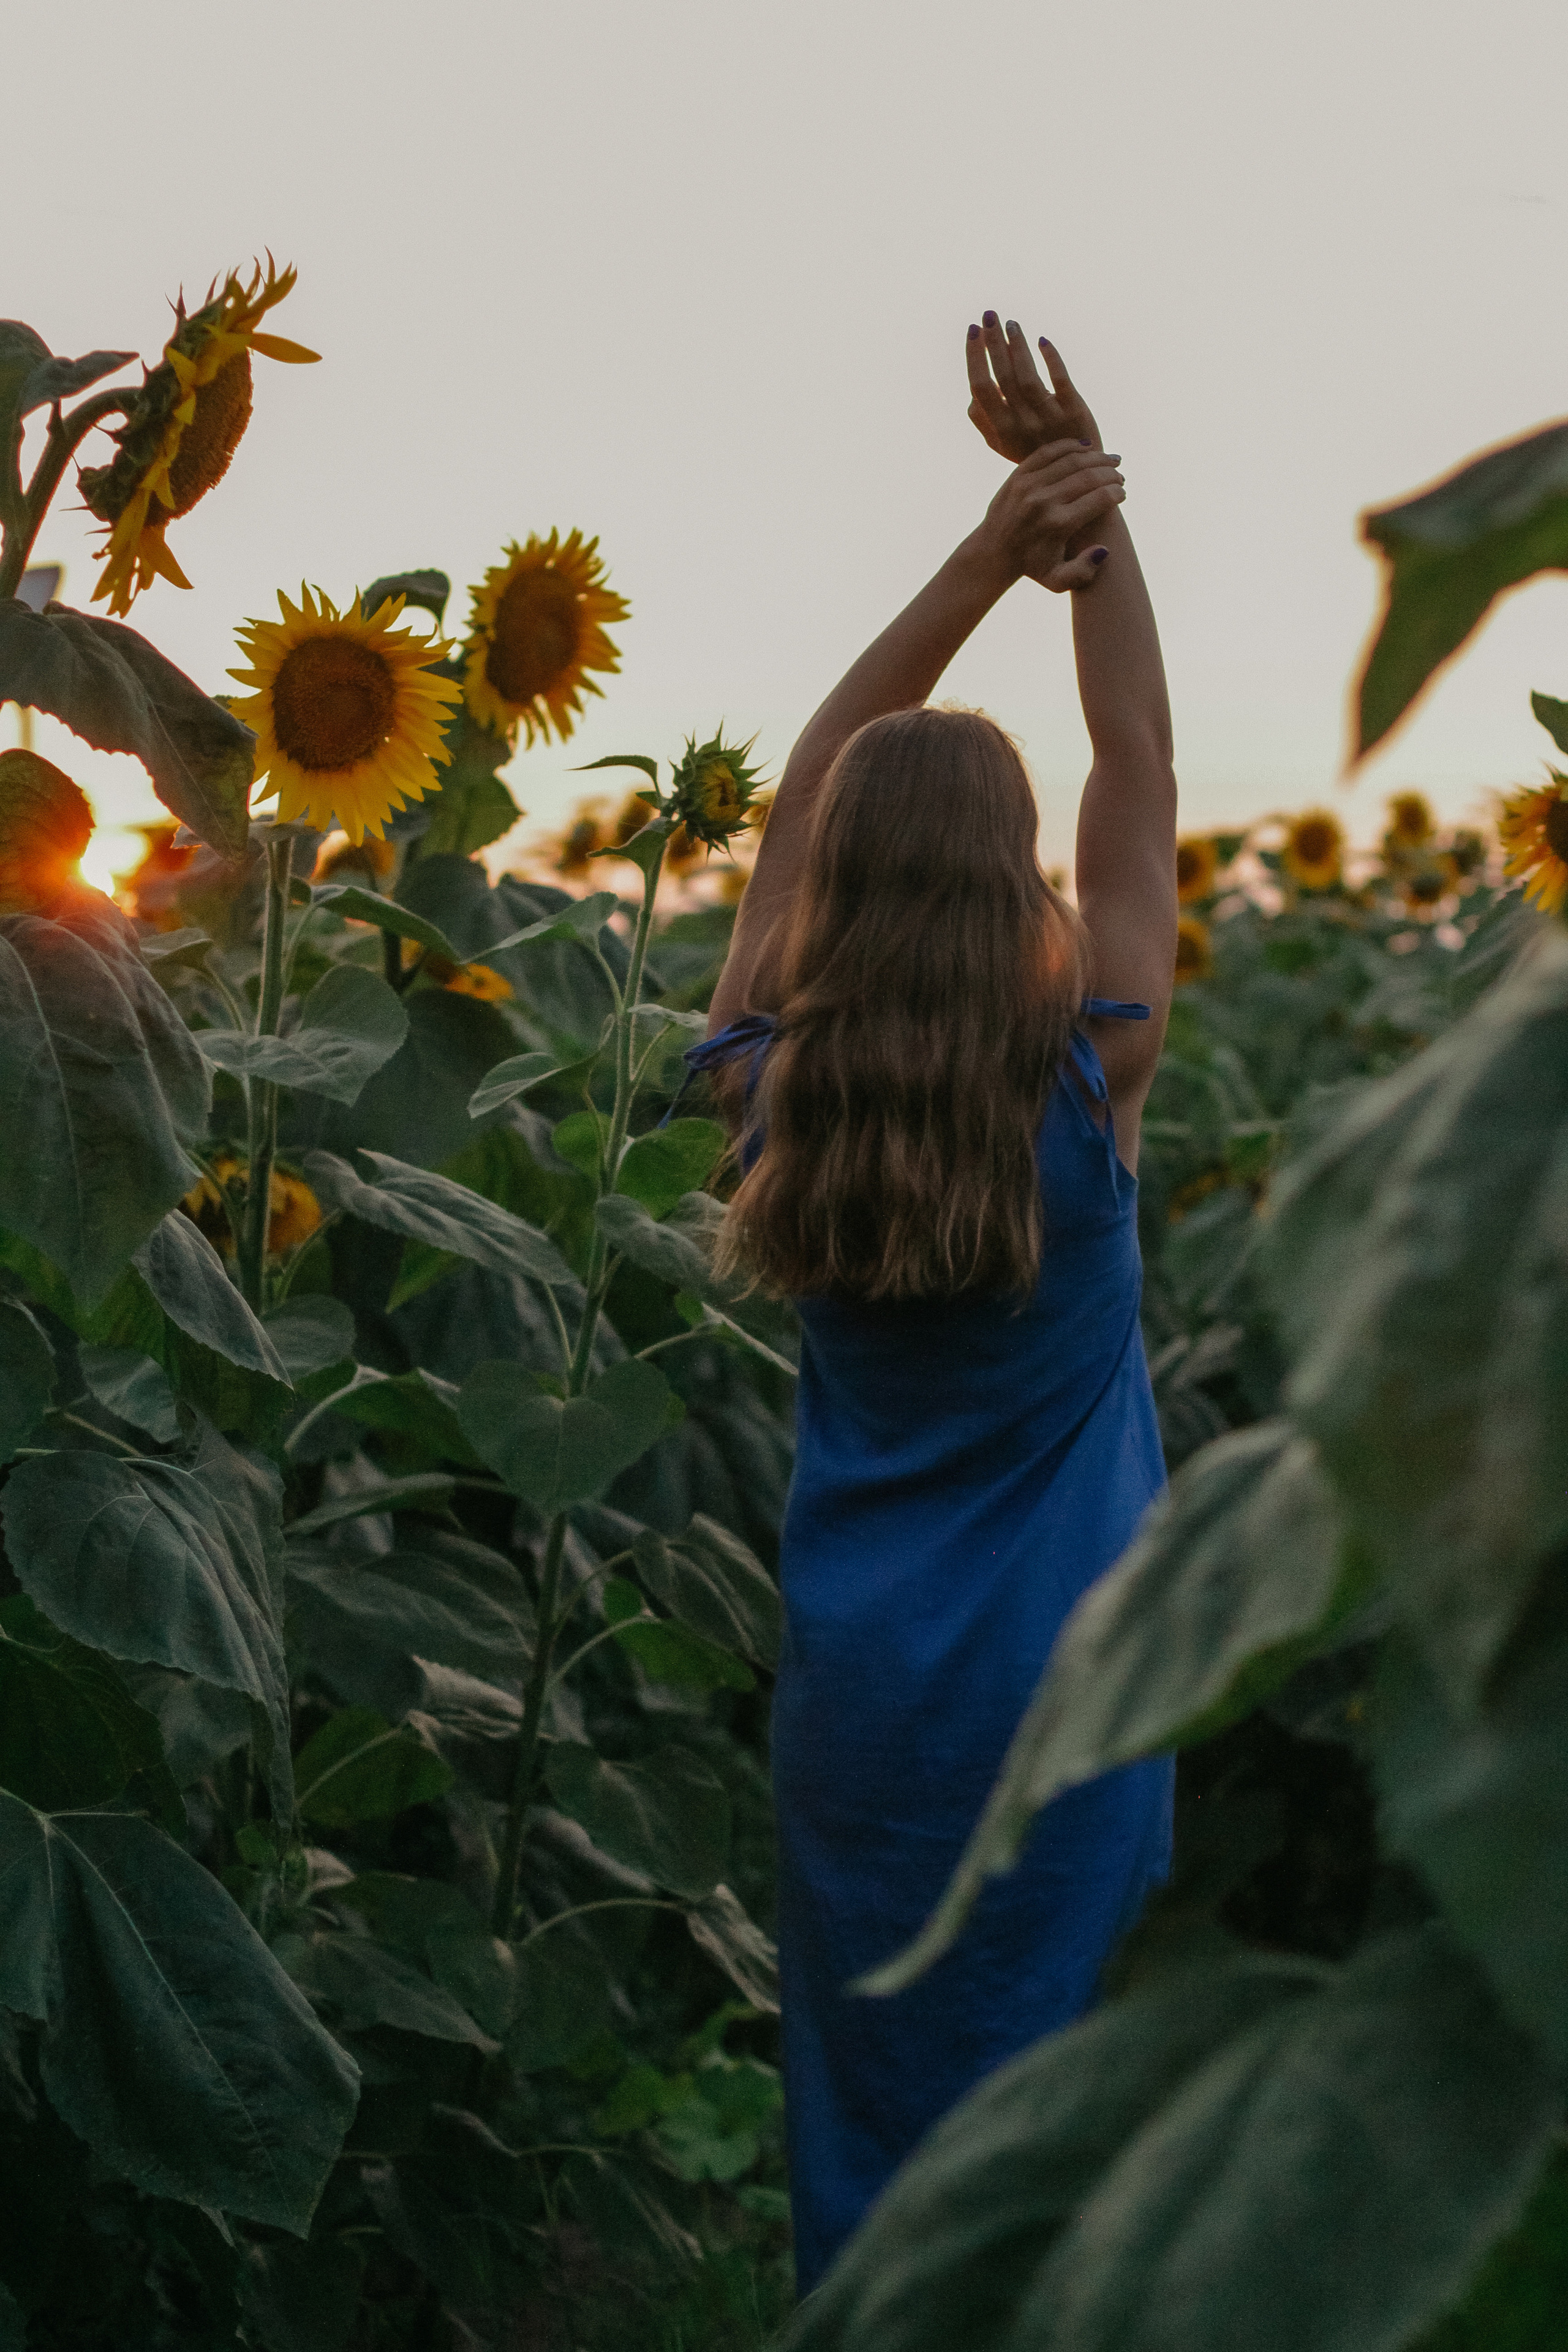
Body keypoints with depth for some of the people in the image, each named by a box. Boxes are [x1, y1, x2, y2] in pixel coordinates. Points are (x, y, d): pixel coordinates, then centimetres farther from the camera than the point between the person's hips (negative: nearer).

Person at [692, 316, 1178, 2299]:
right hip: (1057, 1691, -2)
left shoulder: (777, 1097, -10)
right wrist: (1089, 516, -7)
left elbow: (809, 790, 0)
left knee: (864, 2096, 15)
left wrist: (993, 545, -3)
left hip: (858, 1689, 3)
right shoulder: (1089, 1093, -15)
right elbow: (1142, 775, -6)